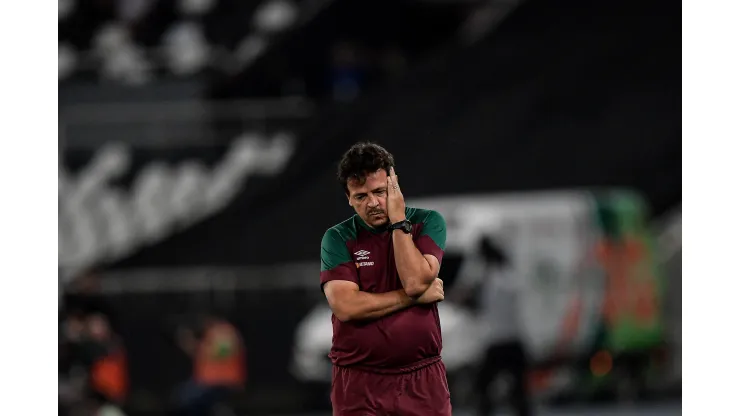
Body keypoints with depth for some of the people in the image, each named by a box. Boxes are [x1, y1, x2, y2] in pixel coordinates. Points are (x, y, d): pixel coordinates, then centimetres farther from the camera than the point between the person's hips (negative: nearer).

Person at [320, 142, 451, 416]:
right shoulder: (338, 239, 2)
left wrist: (398, 221, -8)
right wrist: (414, 297, -8)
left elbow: (416, 280, -12)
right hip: (358, 383, -1)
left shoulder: (427, 223, 4)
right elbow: (346, 306, -12)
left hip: (423, 381, 1)